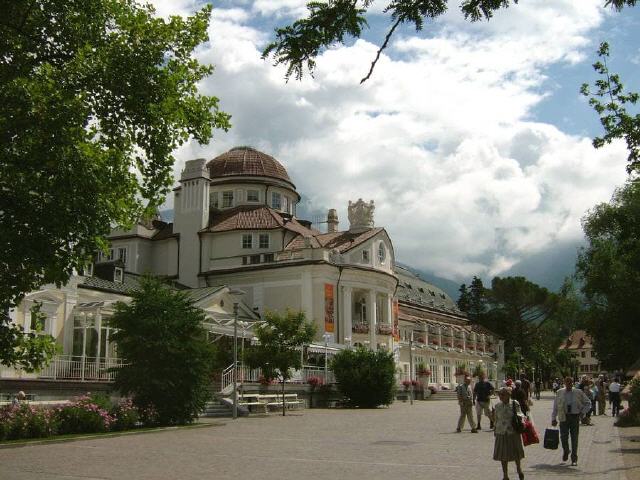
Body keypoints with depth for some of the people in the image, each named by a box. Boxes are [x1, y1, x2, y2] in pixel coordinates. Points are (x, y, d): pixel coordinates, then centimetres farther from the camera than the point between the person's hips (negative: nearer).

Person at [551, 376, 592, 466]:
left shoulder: (578, 392, 3)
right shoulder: (559, 393, 5)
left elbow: (588, 403, 13)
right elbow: (555, 407, 8)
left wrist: (582, 412, 2)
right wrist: (553, 418, 4)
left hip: (575, 417, 0)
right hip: (564, 417, 0)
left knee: (574, 439, 1)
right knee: (563, 437, -5)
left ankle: (574, 459, 11)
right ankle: (566, 451, 27)